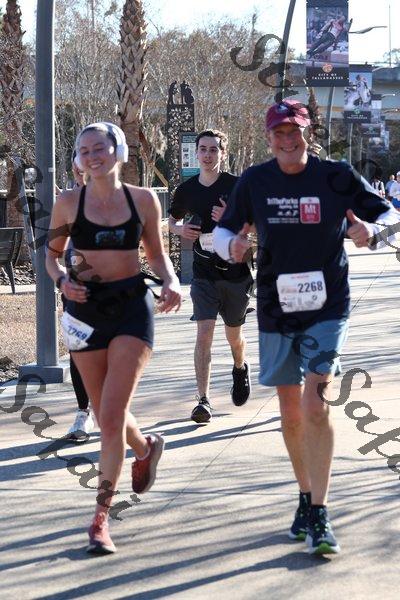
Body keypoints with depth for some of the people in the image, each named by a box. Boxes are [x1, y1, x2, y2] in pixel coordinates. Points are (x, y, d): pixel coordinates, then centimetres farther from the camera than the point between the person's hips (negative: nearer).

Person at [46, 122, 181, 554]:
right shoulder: (69, 203, 0)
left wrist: (171, 283, -9)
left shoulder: (143, 199, 0)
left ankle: (101, 518, -3)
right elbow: (52, 254, 10)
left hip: (132, 307, -2)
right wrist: (62, 280, -11)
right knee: (106, 417, 12)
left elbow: (156, 254, 10)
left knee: (111, 416, -12)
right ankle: (146, 447, 48)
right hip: (86, 309, 2)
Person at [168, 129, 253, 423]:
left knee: (234, 335, 15)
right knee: (204, 333, -12)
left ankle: (240, 368, 49)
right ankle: (204, 400, -10)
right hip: (204, 274, 1)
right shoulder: (187, 190, 2)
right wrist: (180, 229, -3)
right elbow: (172, 220, 20)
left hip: (237, 272, -1)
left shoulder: (237, 186, -8)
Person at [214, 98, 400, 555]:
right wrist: (231, 246, -17)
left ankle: (319, 516, -11)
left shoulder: (336, 176, -5)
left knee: (316, 405, -15)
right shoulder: (254, 182, 0)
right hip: (276, 311, 3)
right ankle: (306, 499, 29)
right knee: (291, 414, 10)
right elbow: (223, 231, 7)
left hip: (326, 308, -3)